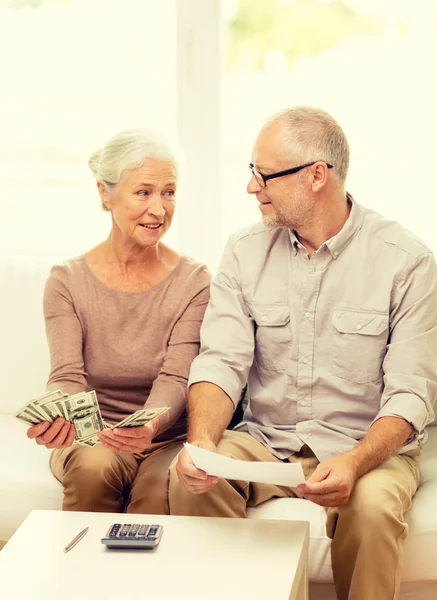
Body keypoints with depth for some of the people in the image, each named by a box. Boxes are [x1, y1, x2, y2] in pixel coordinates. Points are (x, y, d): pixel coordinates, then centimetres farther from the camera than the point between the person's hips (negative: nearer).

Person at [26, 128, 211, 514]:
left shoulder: (194, 282, -4)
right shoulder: (67, 281, -1)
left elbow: (175, 379, -14)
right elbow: (67, 376, -11)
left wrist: (150, 425, -37)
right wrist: (56, 419, -36)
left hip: (167, 441, -1)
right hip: (88, 440, 1)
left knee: (160, 487, -32)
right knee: (95, 467, -32)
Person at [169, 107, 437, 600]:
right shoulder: (245, 252, 3)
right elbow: (221, 361, -5)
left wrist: (354, 463, -32)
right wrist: (202, 441, -26)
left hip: (368, 446, -3)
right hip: (265, 441, 3)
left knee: (373, 503, -35)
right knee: (188, 477, -26)